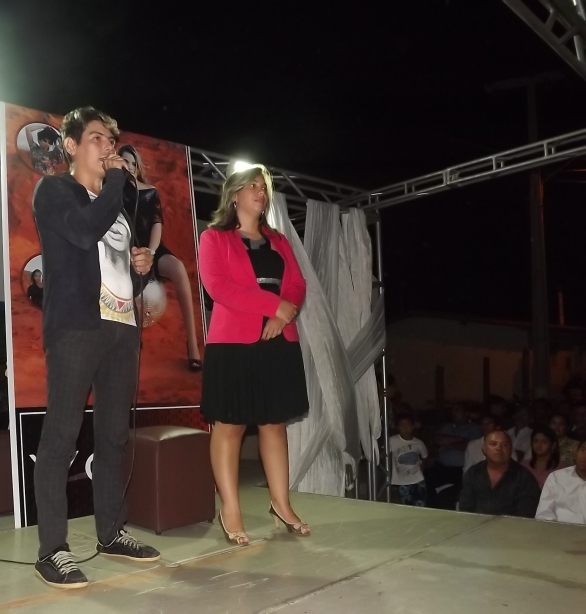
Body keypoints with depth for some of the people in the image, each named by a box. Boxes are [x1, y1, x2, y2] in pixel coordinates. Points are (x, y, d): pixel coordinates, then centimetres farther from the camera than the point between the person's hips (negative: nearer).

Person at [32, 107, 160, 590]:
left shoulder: (116, 202, 25)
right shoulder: (53, 190, 3)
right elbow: (86, 232, -17)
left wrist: (143, 263, 10)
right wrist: (116, 177, -6)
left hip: (123, 325, 7)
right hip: (76, 326, -7)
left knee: (115, 433, 9)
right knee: (62, 432, -8)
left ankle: (111, 533, 18)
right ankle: (53, 549, -4)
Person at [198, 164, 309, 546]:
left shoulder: (278, 241, 20)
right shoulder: (214, 238, 4)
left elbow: (298, 285, 10)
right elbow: (217, 286, -12)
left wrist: (283, 317, -11)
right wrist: (275, 305, -15)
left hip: (279, 342, 5)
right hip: (234, 343, -5)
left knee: (275, 422, 8)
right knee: (229, 425, -3)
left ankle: (282, 504, 15)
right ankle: (230, 511, 3)